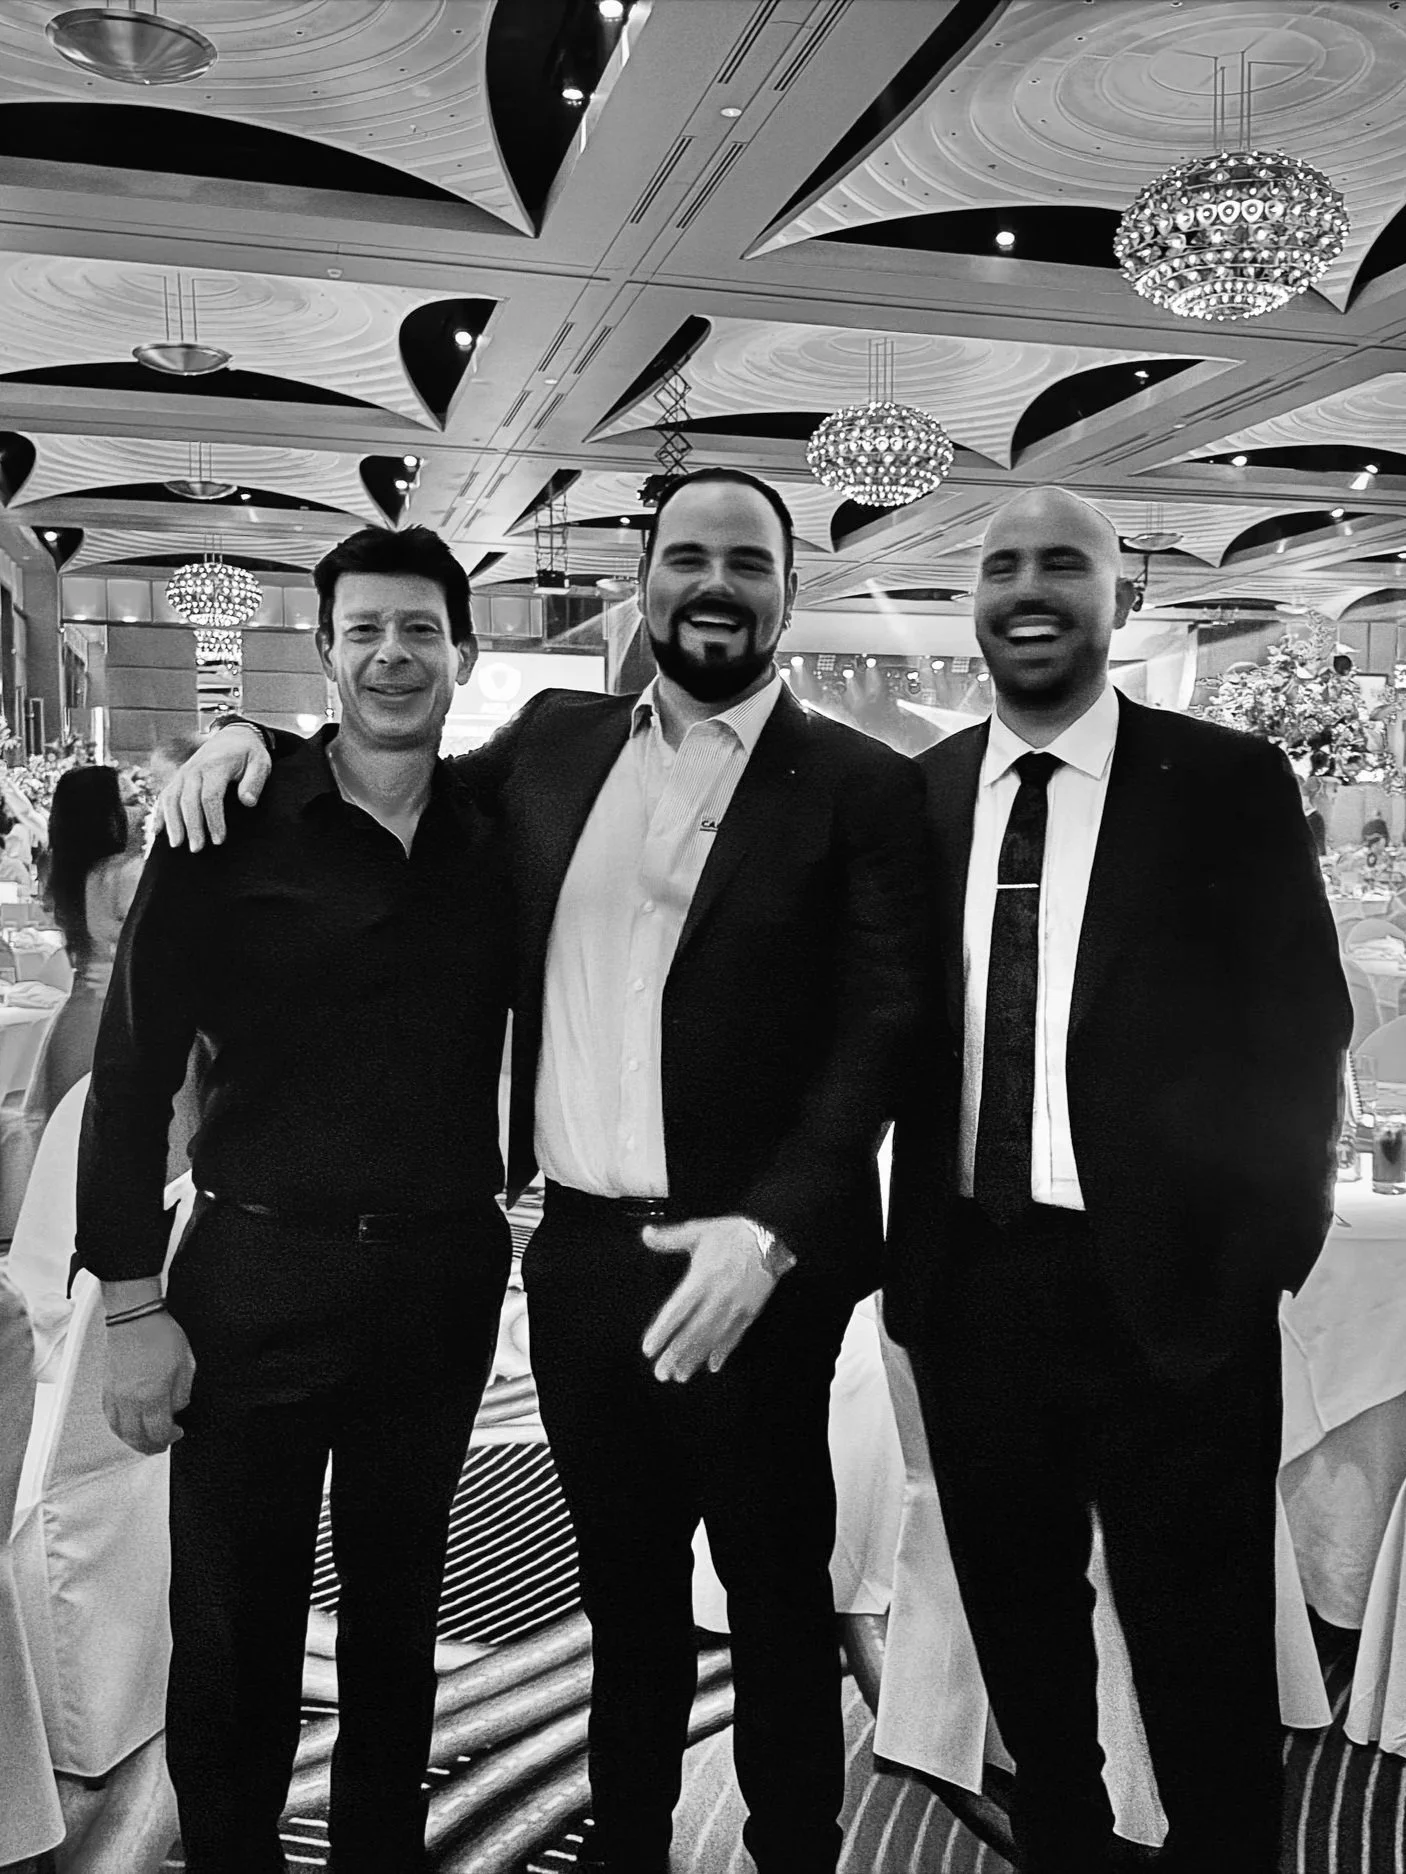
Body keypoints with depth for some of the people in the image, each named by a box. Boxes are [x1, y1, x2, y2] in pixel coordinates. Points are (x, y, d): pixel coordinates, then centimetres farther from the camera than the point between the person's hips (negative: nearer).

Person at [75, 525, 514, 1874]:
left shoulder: (499, 841, 2)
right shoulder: (230, 834, -7)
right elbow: (132, 1072, -7)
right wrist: (133, 1301, -9)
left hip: (443, 1277, 3)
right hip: (259, 1273, -2)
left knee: (399, 1607, 18)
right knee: (233, 1624, 10)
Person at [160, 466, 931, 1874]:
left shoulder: (861, 788, -5)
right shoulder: (552, 742, 8)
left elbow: (883, 1026, -11)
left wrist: (773, 1228, -22)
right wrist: (254, 738, 6)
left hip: (742, 1266, -4)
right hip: (576, 1249, 4)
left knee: (775, 1595, 14)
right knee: (622, 1593, 21)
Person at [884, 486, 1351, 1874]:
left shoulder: (1227, 785, -3)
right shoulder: (916, 796, 5)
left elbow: (1299, 1030, -3)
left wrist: (1264, 1242, -9)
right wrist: (901, 1251, -1)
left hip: (1164, 1287, -3)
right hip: (968, 1280, 3)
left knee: (1201, 1657, 11)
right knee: (1017, 1631, 20)